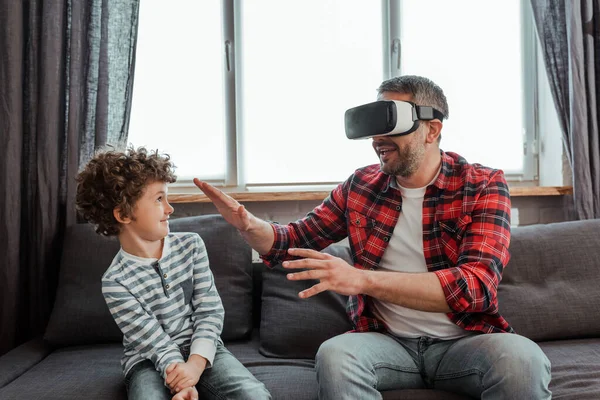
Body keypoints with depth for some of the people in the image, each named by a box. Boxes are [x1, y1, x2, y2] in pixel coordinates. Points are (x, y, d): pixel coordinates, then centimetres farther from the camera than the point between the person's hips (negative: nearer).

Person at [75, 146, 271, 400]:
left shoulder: (191, 245, -3)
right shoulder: (115, 283, -13)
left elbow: (210, 310, -6)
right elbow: (157, 343, -15)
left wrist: (196, 363, -21)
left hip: (202, 351, 3)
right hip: (150, 362, -2)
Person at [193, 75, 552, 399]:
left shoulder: (483, 186, -6)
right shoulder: (361, 185, 3)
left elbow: (477, 284, -22)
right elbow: (293, 241, 11)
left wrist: (362, 279, -32)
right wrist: (247, 224, -12)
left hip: (465, 342, -1)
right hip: (389, 341, 2)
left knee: (522, 359, -32)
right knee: (334, 355, -30)